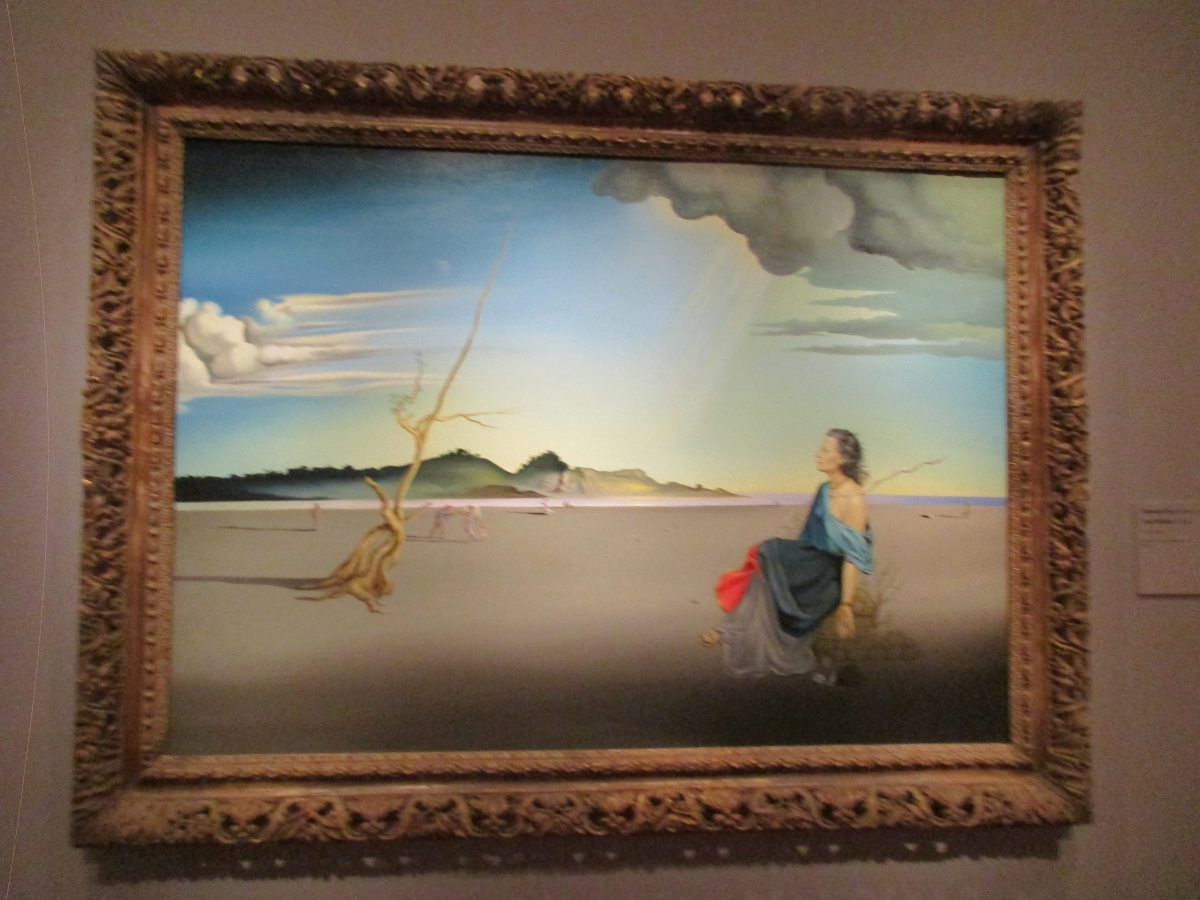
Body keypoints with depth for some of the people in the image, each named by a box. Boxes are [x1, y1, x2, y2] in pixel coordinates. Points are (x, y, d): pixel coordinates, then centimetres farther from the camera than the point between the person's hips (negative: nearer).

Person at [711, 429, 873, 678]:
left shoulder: (854, 500, -18)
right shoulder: (824, 491, 8)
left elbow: (854, 557, -20)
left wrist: (846, 605, -21)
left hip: (827, 578, -7)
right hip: (811, 565, 7)